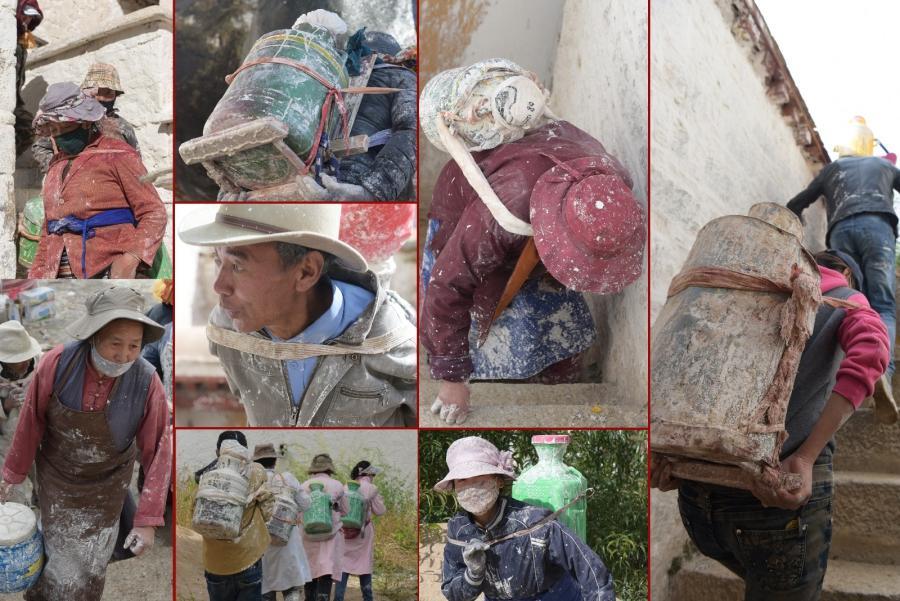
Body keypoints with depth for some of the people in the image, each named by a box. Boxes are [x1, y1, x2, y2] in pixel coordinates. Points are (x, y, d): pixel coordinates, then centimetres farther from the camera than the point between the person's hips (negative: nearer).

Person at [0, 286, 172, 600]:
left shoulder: (147, 383, -29)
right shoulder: (57, 363, -29)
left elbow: (157, 452, -21)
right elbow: (32, 420, -12)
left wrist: (147, 520, -23)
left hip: (108, 482, 1)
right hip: (57, 476, -1)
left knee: (91, 563, 17)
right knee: (63, 558, 10)